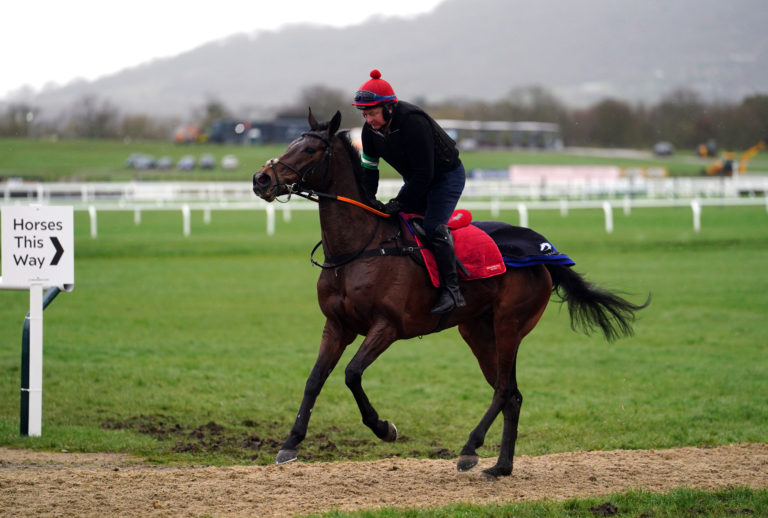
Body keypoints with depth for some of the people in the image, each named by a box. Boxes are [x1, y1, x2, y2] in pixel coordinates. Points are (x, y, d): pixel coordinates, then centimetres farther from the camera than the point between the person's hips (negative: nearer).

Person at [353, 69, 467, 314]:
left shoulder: (413, 122, -34)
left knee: (433, 227, -22)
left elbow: (424, 172, -33)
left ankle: (452, 290, -19)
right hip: (416, 180, 8)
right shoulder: (371, 129, -10)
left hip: (446, 176, -8)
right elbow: (368, 167, -1)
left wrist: (399, 203, -31)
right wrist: (369, 199, -17)